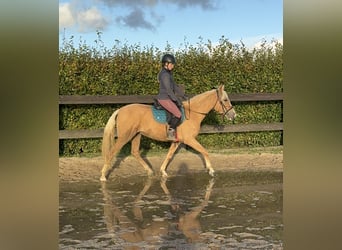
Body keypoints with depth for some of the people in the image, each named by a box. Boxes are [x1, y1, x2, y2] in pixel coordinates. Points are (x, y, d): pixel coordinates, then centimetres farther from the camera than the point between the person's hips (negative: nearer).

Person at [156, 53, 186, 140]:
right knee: (178, 114, -21)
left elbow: (174, 85, 20)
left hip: (168, 98, 11)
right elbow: (168, 89, -21)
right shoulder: (164, 74, -18)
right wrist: (177, 100, -16)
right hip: (164, 98, -11)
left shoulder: (169, 73, 14)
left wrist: (182, 95, 14)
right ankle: (170, 132, -12)